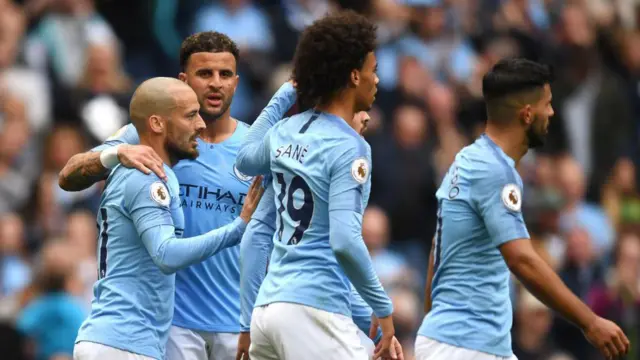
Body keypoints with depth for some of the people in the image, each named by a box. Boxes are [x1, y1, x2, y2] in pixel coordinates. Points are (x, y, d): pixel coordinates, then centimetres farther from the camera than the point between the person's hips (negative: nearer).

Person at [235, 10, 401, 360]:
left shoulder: (286, 131, 11)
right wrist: (383, 309, -11)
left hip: (268, 305, 8)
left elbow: (245, 159, 36)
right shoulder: (349, 148, -11)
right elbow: (345, 241, -20)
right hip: (316, 310, -8)